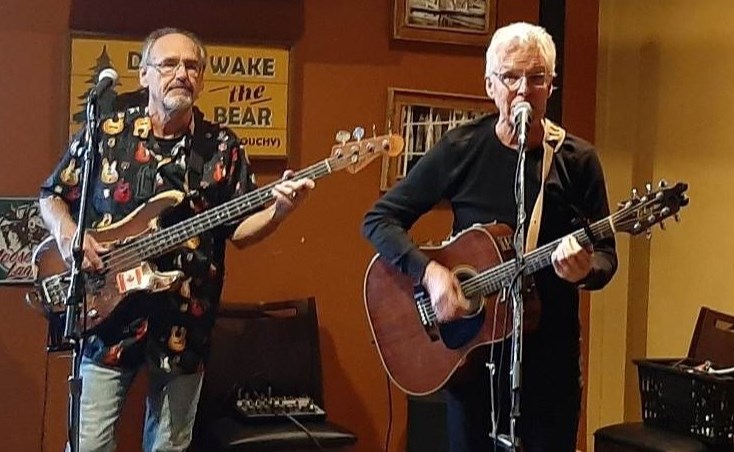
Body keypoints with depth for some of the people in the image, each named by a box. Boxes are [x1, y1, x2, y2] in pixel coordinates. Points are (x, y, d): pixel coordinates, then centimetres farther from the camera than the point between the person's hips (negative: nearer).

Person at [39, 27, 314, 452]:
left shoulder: (223, 147, 3)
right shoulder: (103, 133, 0)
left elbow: (238, 230, 3)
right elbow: (52, 195, 10)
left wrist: (279, 208, -17)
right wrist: (67, 234, -11)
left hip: (185, 326, 1)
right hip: (108, 319, -1)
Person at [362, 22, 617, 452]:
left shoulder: (577, 160, -3)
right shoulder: (460, 149, -4)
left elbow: (606, 256, -2)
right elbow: (379, 219, -4)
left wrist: (585, 269, -26)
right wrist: (428, 271, -19)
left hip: (550, 349, 0)